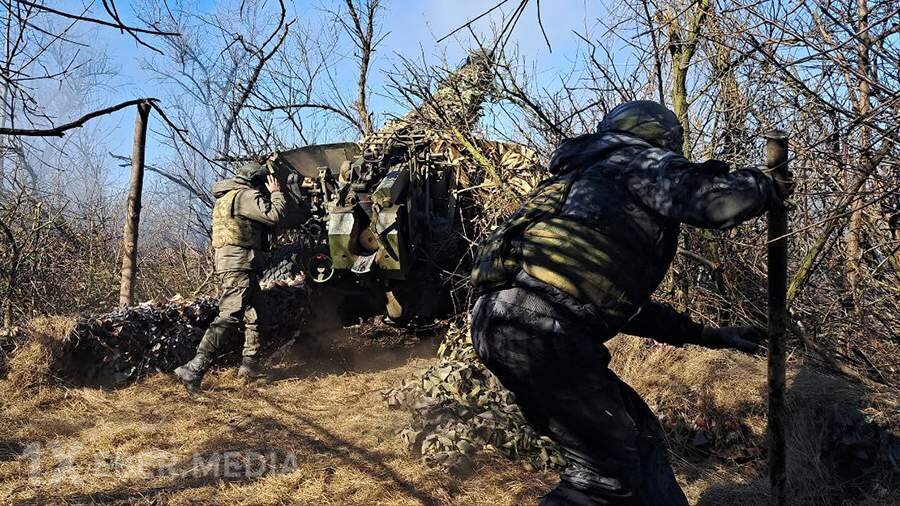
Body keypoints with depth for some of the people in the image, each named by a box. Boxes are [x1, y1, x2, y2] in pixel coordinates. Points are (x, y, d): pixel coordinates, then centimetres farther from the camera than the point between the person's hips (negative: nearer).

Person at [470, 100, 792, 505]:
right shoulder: (640, 158, 10)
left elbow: (621, 299, 37)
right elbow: (715, 200, -9)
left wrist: (705, 335, 40)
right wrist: (765, 187, 15)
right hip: (540, 326, -9)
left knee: (638, 434, 18)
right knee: (610, 473, 0)